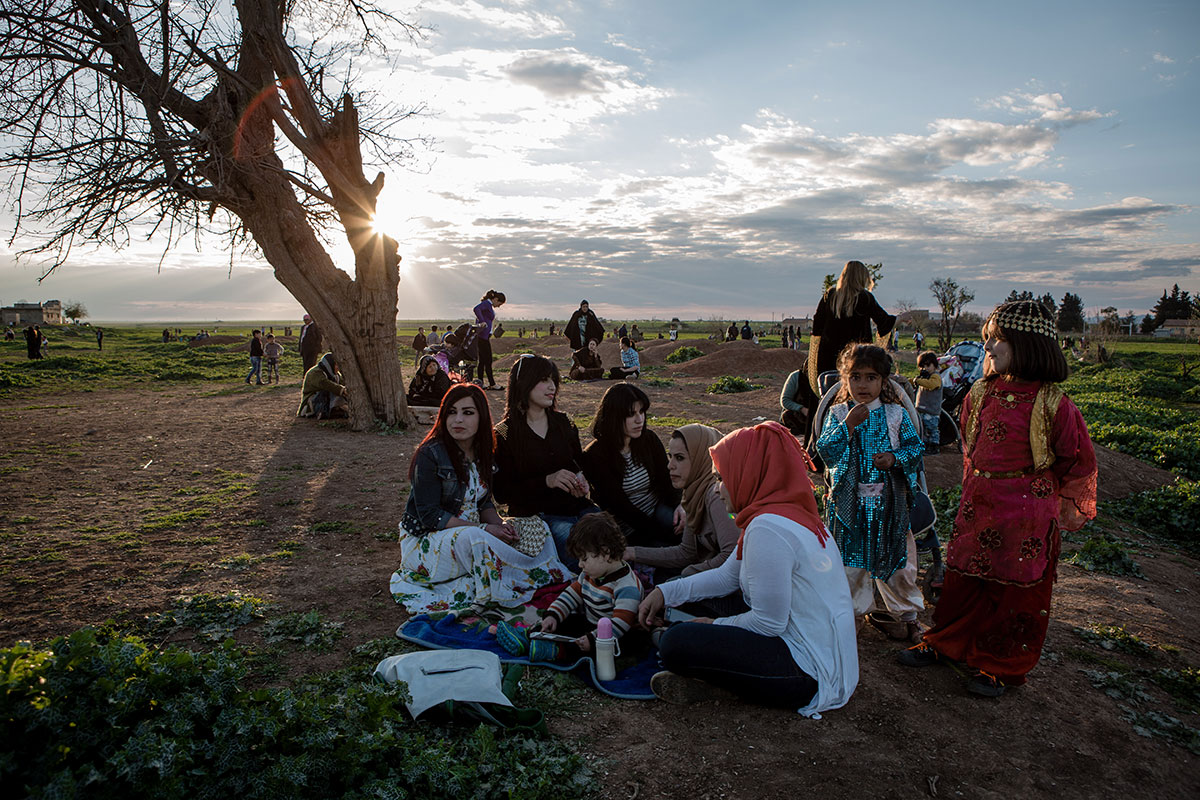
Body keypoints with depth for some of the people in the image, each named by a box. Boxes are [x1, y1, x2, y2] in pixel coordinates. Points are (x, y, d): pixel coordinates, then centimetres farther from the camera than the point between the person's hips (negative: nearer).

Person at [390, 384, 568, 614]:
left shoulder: (482, 452, 4)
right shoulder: (430, 455, -17)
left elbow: (484, 503, 10)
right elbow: (429, 515, -20)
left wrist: (499, 524, -13)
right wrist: (484, 529, -24)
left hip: (469, 535, 7)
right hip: (425, 541, -7)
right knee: (474, 538, -38)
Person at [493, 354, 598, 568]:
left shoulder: (564, 423, 14)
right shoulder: (504, 434, -2)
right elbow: (502, 492, -6)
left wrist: (583, 481, -2)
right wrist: (547, 481, -19)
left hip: (577, 507, 5)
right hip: (536, 514, -5)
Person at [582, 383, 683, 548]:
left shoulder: (648, 439, 1)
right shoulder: (594, 455, -15)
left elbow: (666, 477, 5)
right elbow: (620, 505, -16)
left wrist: (679, 505, -17)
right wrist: (659, 532, -20)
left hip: (657, 509, 5)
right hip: (628, 527, -5)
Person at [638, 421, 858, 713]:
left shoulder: (768, 529, -24)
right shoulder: (792, 513, 8)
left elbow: (769, 623, -21)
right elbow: (727, 577, 15)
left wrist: (716, 624, -4)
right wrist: (665, 592, 10)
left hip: (812, 675, -10)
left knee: (675, 644, -20)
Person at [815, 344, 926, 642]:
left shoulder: (896, 414, 0)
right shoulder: (838, 414, -2)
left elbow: (916, 447, 1)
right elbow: (825, 450, -13)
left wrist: (895, 458, -17)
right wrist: (848, 424, -22)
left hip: (889, 501, 1)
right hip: (850, 501, 0)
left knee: (896, 555, 10)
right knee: (850, 554, 9)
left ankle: (905, 610, 27)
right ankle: (854, 606, 27)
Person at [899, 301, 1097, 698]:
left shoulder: (1052, 404, -15)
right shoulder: (980, 394, 2)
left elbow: (1080, 463, -5)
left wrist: (1067, 510, 2)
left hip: (1027, 515, -5)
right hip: (977, 507, 5)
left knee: (1016, 590, 9)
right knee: (963, 579, 15)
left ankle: (1003, 666, 26)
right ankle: (944, 643, 32)